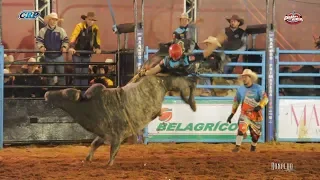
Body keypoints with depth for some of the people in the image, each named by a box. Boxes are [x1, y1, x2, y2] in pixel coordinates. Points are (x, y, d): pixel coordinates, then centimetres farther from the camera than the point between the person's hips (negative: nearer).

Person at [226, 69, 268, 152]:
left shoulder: (258, 88, -8)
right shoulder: (240, 89, 2)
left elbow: (265, 99, -14)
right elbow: (236, 101, 9)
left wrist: (260, 106, -33)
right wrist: (232, 114, 5)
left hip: (256, 115, -1)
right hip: (245, 114, 1)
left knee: (255, 134, 9)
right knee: (241, 128, -23)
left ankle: (253, 147, 35)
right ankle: (237, 147, -23)